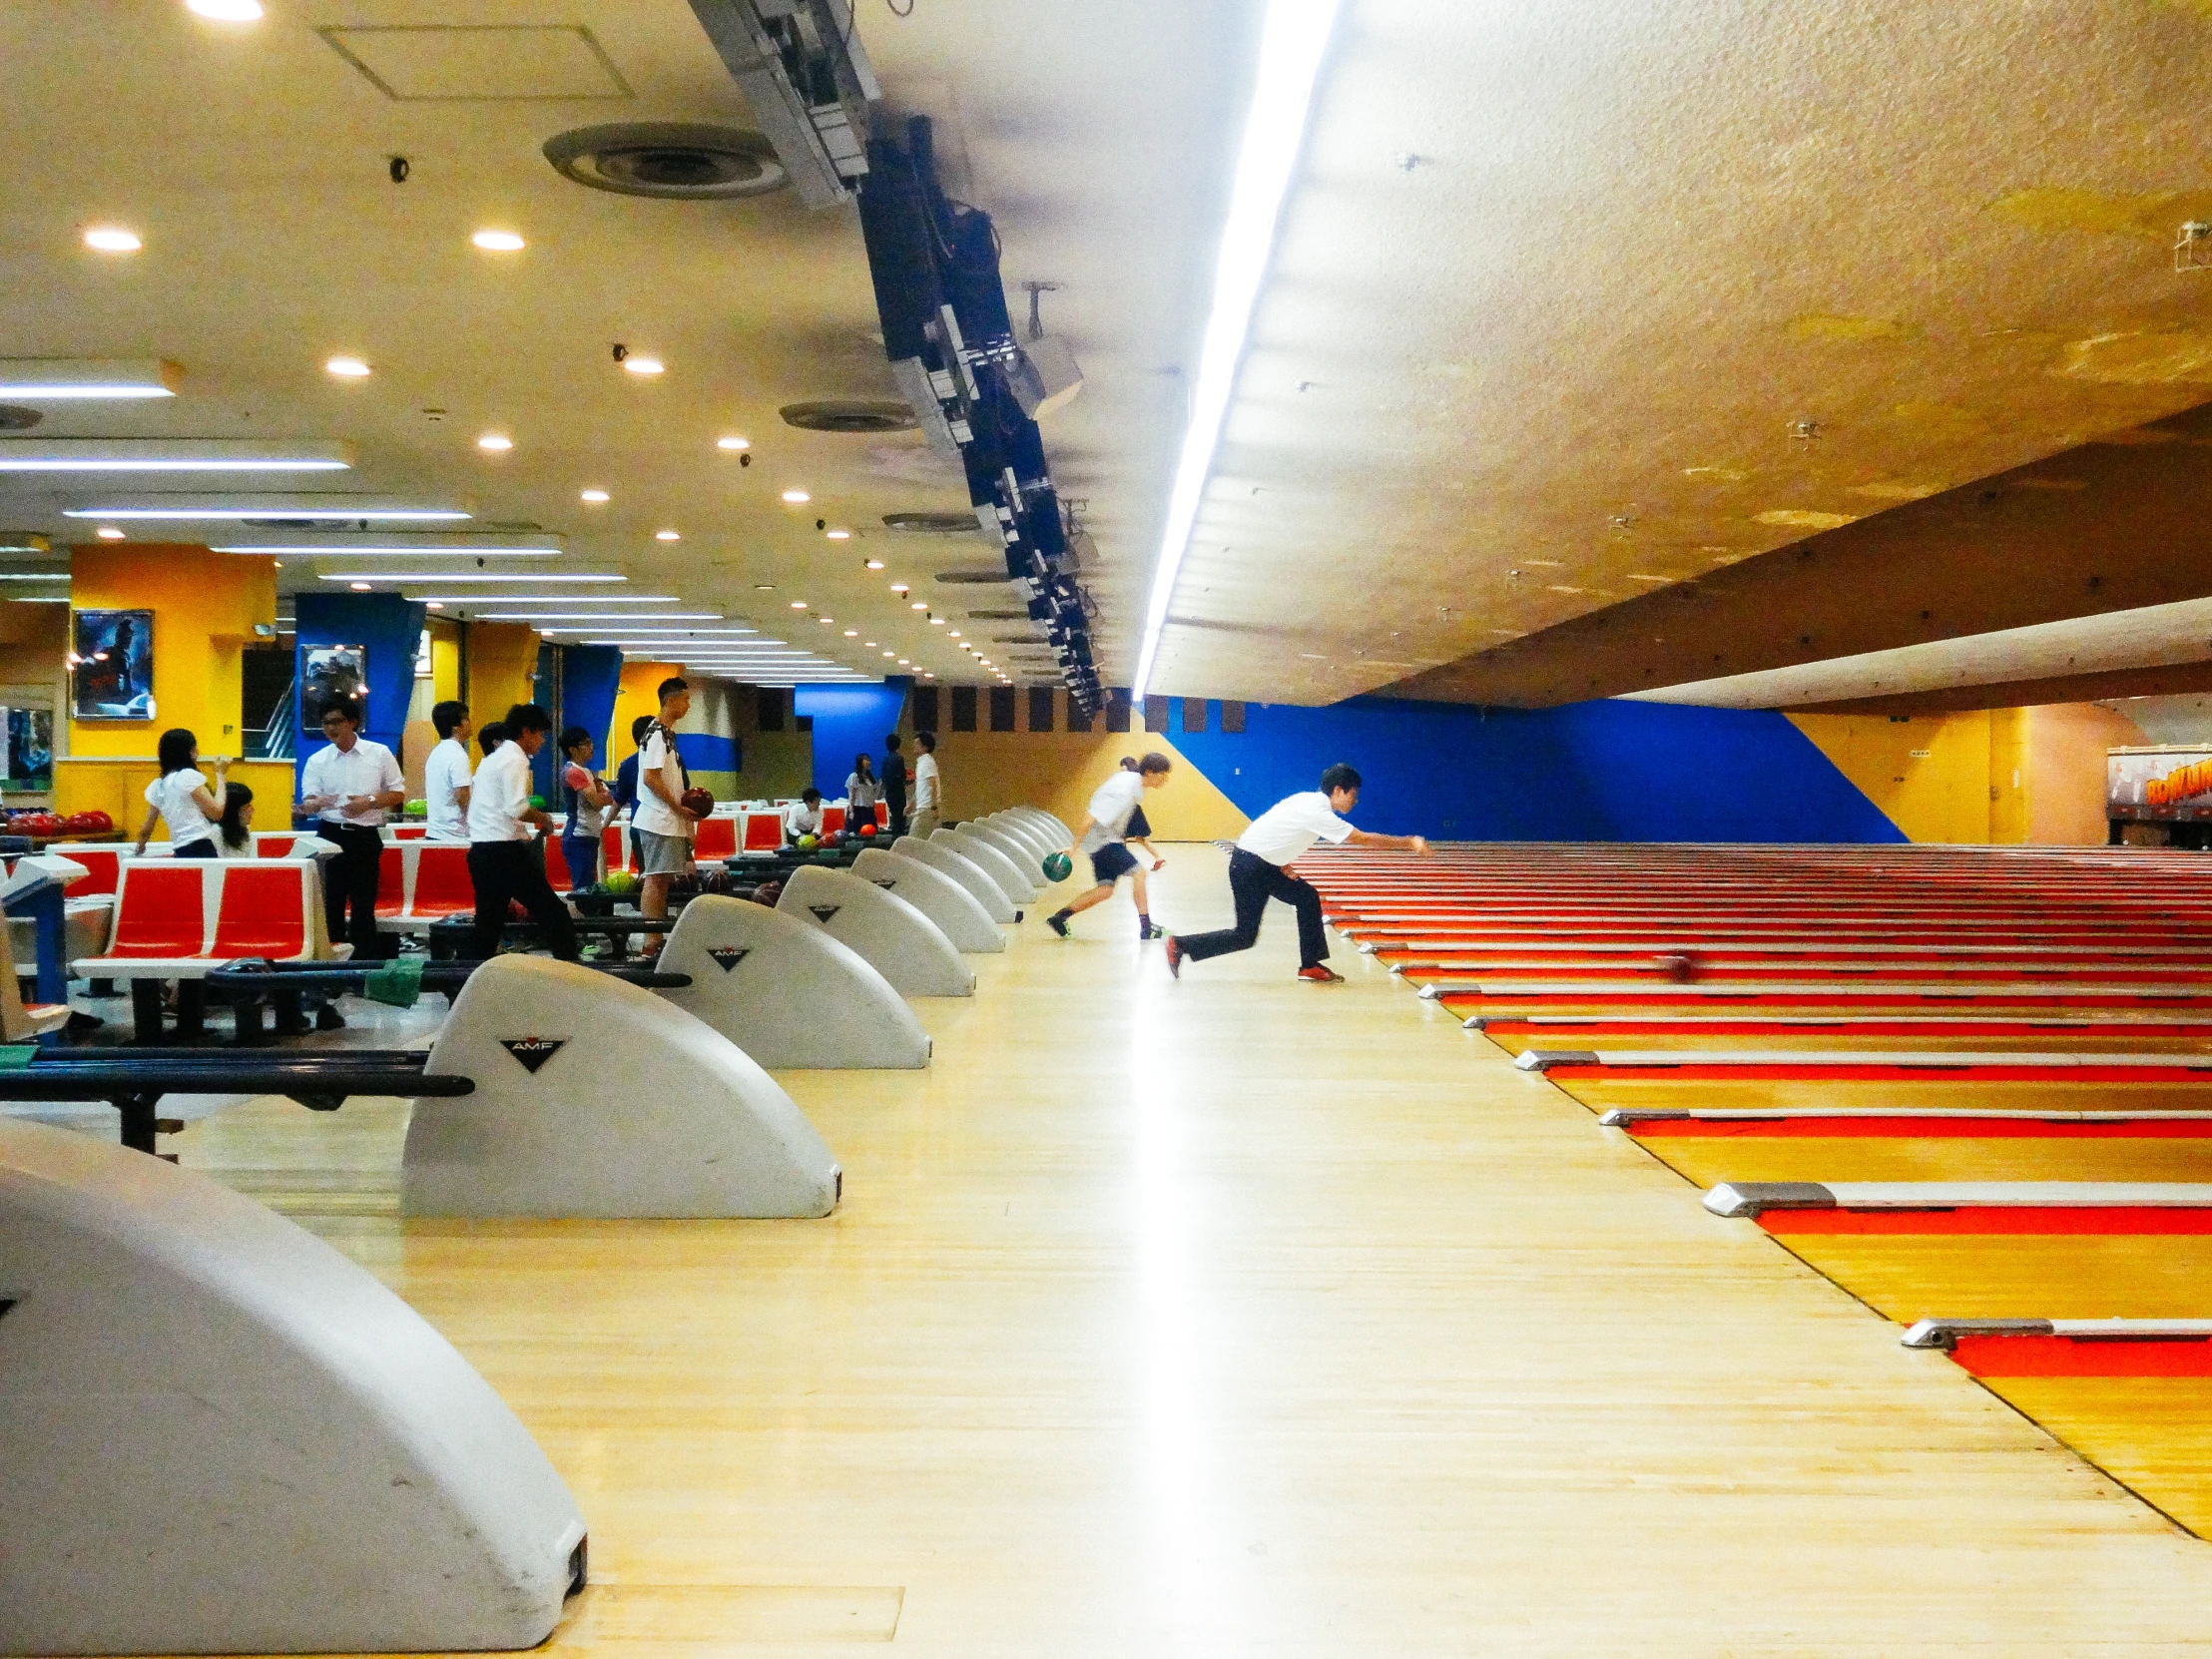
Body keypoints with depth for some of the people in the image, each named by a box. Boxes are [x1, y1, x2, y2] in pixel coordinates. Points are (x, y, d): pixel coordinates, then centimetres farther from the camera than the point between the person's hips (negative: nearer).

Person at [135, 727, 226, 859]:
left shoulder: (156, 786, 16)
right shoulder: (189, 775, -7)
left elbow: (146, 829, 23)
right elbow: (217, 812, -8)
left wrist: (139, 848, 44)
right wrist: (221, 775, 1)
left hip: (180, 854, 8)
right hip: (200, 850, -8)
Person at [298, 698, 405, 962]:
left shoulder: (379, 754, 0)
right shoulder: (317, 760, 4)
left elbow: (398, 793, 3)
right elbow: (307, 803, -2)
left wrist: (369, 802, -14)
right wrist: (319, 802, -26)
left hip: (365, 837, -2)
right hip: (330, 836, 2)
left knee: (363, 904, 2)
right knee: (329, 901, 5)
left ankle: (366, 959, 9)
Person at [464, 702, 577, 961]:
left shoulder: (493, 759, 20)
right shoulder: (515, 760, -9)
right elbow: (516, 808, -20)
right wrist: (543, 818, -4)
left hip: (479, 849, 9)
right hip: (503, 850, -9)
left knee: (488, 921, 10)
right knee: (552, 912, -5)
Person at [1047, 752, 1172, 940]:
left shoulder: (1130, 777, 0)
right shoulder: (1124, 793, -28)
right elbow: (1091, 818, -28)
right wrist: (1074, 846, -25)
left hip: (1106, 839, 10)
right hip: (1102, 840, -10)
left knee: (1105, 890, 7)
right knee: (1138, 873, -16)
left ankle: (1059, 916, 12)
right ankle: (1146, 928, -13)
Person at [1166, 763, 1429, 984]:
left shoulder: (1308, 800, 5)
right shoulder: (1318, 813, -22)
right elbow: (1364, 839, -21)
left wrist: (1283, 863, 7)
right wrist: (1409, 842, -16)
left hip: (1264, 865, 10)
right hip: (1249, 867, -10)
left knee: (1307, 898, 9)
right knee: (1245, 936, -4)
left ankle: (1310, 965, 13)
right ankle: (1181, 946, 2)